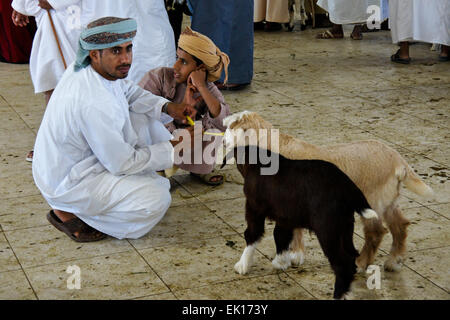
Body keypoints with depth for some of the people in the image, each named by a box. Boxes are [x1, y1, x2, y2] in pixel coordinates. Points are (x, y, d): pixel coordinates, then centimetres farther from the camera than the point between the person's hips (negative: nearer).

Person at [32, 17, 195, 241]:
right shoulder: (94, 104, -35)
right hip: (66, 186, -9)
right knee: (157, 199, -19)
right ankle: (68, 213, -5)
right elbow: (123, 163, -24)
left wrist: (167, 107, -2)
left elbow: (127, 91, 13)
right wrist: (175, 148, -16)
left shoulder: (86, 67, -8)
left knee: (142, 118, 8)